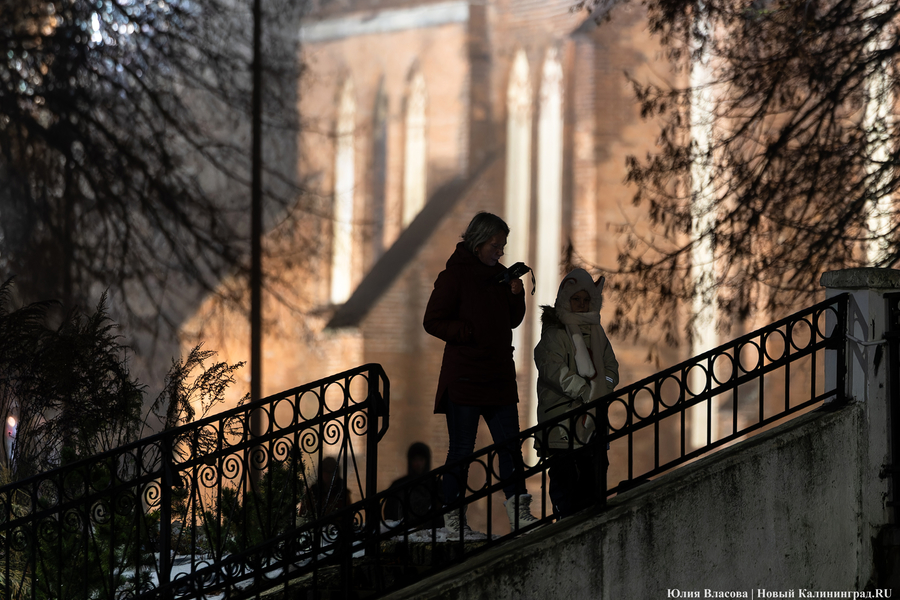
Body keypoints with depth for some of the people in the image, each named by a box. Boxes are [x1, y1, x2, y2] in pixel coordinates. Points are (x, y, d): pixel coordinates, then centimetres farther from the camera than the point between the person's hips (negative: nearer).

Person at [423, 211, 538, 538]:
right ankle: (453, 518, 6)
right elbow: (433, 321, -9)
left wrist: (516, 296, 1)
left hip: (499, 376, 6)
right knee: (462, 449, -2)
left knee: (510, 444, 3)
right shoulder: (455, 275, -7)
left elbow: (512, 321, 19)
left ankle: (519, 511, 6)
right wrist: (471, 333, -16)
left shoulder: (500, 274, 13)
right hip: (463, 376, -6)